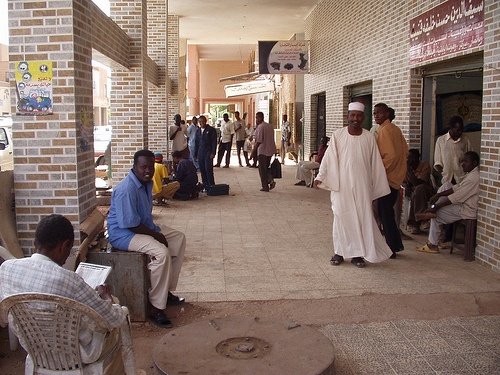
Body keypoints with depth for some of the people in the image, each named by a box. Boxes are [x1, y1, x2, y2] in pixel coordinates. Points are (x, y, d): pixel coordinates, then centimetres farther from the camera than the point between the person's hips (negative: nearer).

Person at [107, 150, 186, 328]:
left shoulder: (147, 183, 6)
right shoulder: (126, 189, -25)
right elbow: (130, 224, -26)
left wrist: (156, 231, 2)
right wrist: (156, 234, -18)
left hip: (144, 227, 11)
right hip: (123, 234, -10)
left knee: (179, 238, 10)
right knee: (161, 253, -30)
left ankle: (166, 290, 15)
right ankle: (155, 307, -20)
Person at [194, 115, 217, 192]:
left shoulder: (211, 130, 1)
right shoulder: (198, 131, 17)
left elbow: (214, 142, -4)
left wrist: (213, 153, -13)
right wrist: (195, 155, 16)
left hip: (208, 152, -5)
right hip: (200, 153, 5)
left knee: (208, 169, -11)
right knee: (202, 170, 3)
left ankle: (211, 186, -6)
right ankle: (205, 186, 9)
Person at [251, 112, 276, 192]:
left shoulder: (260, 127, -15)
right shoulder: (270, 126, 12)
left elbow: (259, 141, -20)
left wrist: (253, 151, -15)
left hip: (262, 151, -8)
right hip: (270, 150, 8)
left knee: (262, 169, 2)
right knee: (267, 167, 20)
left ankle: (265, 187, 4)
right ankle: (271, 180, -2)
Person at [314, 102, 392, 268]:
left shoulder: (369, 137, 3)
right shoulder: (338, 135, 0)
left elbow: (375, 163, 6)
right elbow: (328, 158, -1)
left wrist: (380, 187, 7)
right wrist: (320, 177, -10)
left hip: (361, 185, 1)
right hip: (341, 184, -1)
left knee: (362, 218, 3)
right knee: (341, 216, 5)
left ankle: (357, 254, 14)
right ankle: (340, 252, 16)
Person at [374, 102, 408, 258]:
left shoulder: (384, 130, -17)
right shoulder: (395, 129, 12)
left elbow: (391, 155, -24)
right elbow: (405, 151, 16)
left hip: (387, 178, -9)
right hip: (396, 177, 9)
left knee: (385, 213, 0)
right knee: (387, 211, 18)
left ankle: (391, 250, 8)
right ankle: (396, 244, 26)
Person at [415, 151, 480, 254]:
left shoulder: (474, 178, -25)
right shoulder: (471, 173, 8)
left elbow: (455, 198, -25)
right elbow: (457, 188, 11)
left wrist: (434, 207, -19)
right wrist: (438, 195, -2)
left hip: (467, 211, -10)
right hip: (463, 204, 10)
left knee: (437, 212, 0)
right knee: (446, 185, 10)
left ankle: (433, 245, 12)